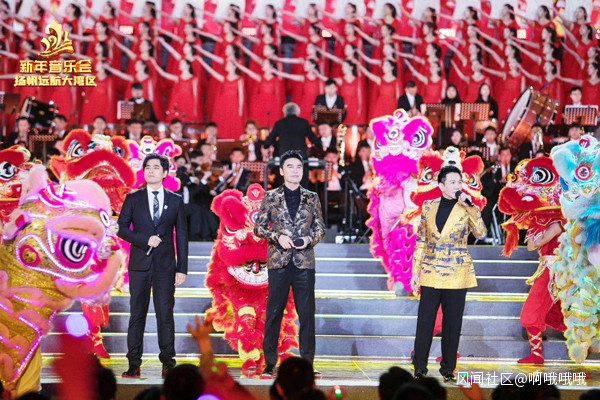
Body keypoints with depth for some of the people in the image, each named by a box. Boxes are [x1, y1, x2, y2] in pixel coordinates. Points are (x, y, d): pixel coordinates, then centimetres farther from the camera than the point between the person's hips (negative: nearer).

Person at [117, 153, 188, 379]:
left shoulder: (175, 201, 8)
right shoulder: (133, 199, 8)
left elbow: (181, 236, 7)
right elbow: (122, 229, 2)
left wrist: (182, 268, 1)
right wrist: (146, 240, -12)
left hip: (165, 266, 0)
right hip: (139, 264, 0)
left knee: (165, 314, -2)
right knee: (137, 314, 1)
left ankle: (168, 363, 2)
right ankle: (134, 364, 4)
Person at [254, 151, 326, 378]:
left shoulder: (312, 198, 11)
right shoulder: (271, 197, 7)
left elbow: (320, 228, 14)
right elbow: (259, 227, 7)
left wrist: (310, 239, -7)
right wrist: (278, 237, -9)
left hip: (304, 261, 1)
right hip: (278, 260, -1)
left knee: (307, 313, 0)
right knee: (273, 312, 0)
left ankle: (307, 363, 5)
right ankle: (269, 364, 6)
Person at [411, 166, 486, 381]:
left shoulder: (466, 209, 0)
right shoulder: (429, 207, 6)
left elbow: (481, 233, -15)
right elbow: (421, 240, 10)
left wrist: (470, 206, -19)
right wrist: (415, 271, 8)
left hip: (456, 275, -1)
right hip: (430, 273, 1)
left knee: (452, 324, 3)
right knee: (424, 322, 1)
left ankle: (448, 369, 14)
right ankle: (419, 368, 10)